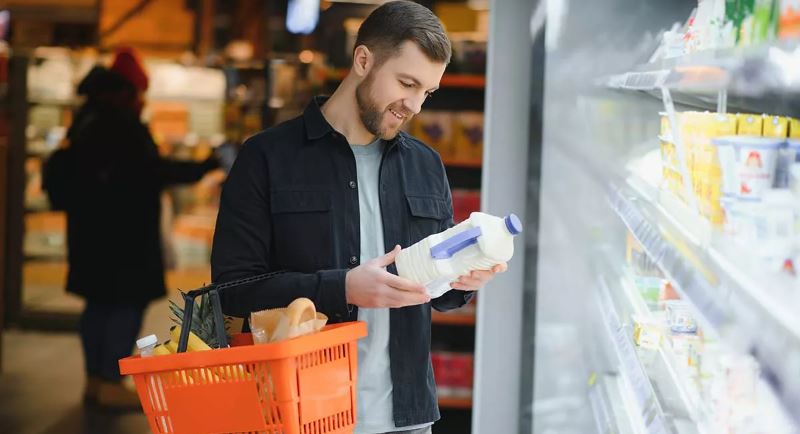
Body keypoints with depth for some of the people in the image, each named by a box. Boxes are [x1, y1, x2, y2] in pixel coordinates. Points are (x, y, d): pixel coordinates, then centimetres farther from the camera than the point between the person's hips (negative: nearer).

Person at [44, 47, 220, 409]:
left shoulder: (89, 121, 12)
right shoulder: (122, 127, -18)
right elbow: (153, 170, -22)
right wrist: (202, 169, -16)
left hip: (93, 230, 10)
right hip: (123, 234, -10)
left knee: (100, 303, 15)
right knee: (128, 304, -4)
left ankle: (95, 379, 22)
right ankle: (110, 383, -3)